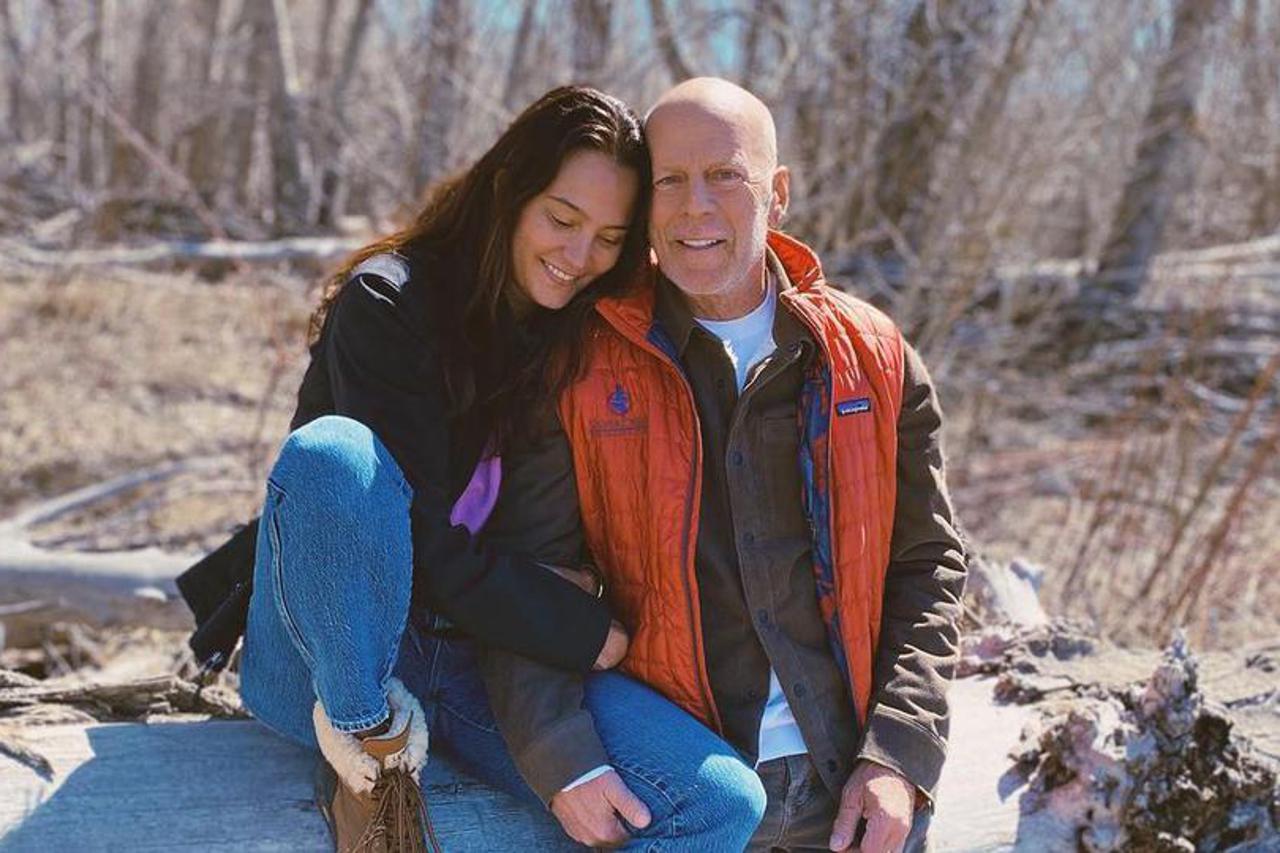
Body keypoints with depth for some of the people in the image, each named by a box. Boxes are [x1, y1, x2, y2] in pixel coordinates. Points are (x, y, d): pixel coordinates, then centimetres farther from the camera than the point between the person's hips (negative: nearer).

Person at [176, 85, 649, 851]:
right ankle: (371, 746, -17)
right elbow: (423, 542, -18)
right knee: (334, 450, -37)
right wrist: (581, 630, -15)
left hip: (475, 664, 5)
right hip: (324, 664, -4)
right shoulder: (388, 302, -13)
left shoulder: (589, 341, 5)